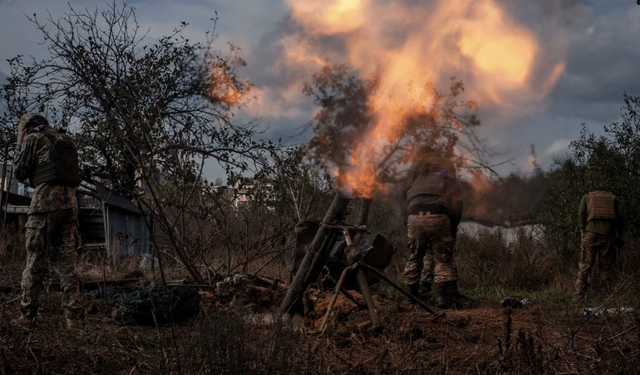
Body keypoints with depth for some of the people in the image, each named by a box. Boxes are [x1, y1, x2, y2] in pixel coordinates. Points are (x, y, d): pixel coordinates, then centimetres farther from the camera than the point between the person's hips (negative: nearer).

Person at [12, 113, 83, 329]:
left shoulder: (33, 138, 4)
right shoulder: (64, 140, 23)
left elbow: (20, 173, 6)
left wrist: (19, 147, 21)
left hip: (45, 202, -6)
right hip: (70, 201, 6)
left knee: (36, 260, -1)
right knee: (68, 260, 4)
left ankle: (27, 315, 1)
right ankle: (73, 316, -3)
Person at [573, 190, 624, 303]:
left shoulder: (586, 197, 21)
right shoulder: (614, 198, 22)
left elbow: (581, 213, 5)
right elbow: (620, 217, 9)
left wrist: (582, 230, -1)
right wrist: (620, 234, 13)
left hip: (590, 233, -1)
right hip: (608, 235, 1)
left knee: (585, 266, -3)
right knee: (607, 267, 6)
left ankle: (579, 297, -9)